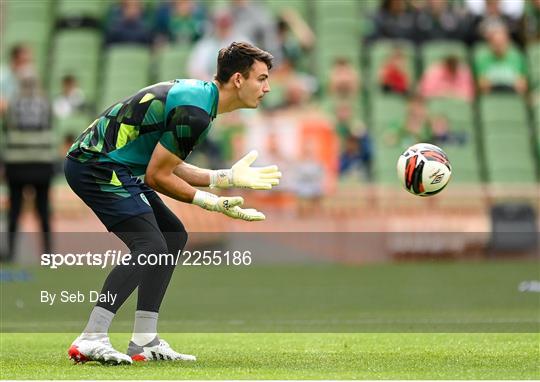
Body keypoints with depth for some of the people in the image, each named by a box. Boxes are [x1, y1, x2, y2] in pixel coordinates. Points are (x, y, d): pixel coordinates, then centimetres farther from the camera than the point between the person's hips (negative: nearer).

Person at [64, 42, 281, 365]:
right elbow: (157, 176, -17)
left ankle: (145, 343, 11)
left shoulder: (197, 94, 13)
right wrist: (211, 202, -10)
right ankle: (90, 341, -25)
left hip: (108, 164, 11)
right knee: (151, 246, -21)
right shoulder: (195, 111, -20)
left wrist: (228, 177, 15)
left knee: (174, 236, 13)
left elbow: (169, 165, 18)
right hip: (97, 166, -11)